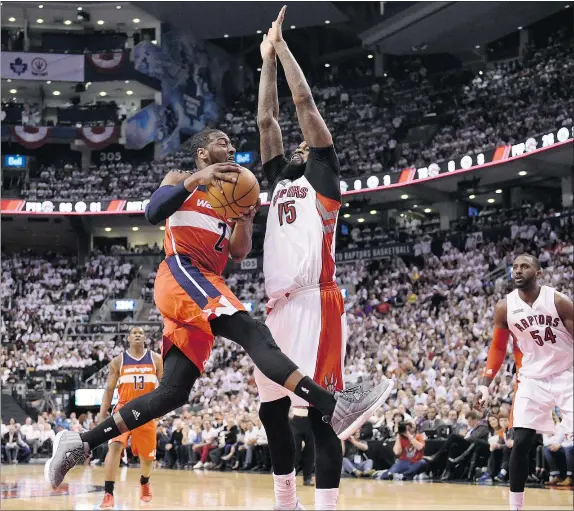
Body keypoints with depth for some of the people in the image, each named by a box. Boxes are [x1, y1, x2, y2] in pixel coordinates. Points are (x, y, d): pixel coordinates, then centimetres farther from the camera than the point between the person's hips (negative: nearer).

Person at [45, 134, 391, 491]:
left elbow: (239, 253, 18)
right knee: (253, 333, -28)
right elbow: (153, 213, -8)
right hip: (181, 274, -8)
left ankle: (79, 444, 2)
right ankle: (334, 407, -46)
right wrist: (196, 179, -18)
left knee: (173, 393, -1)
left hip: (207, 285, 8)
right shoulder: (181, 179, 13)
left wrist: (246, 217, -2)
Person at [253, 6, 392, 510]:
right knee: (272, 409, 11)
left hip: (315, 302, -7)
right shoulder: (280, 179, 23)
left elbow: (306, 103, 3)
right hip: (277, 303, 8)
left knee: (319, 413, -11)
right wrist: (268, 59, 24)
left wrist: (283, 45, 9)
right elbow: (267, 120, 22)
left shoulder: (323, 176, 7)